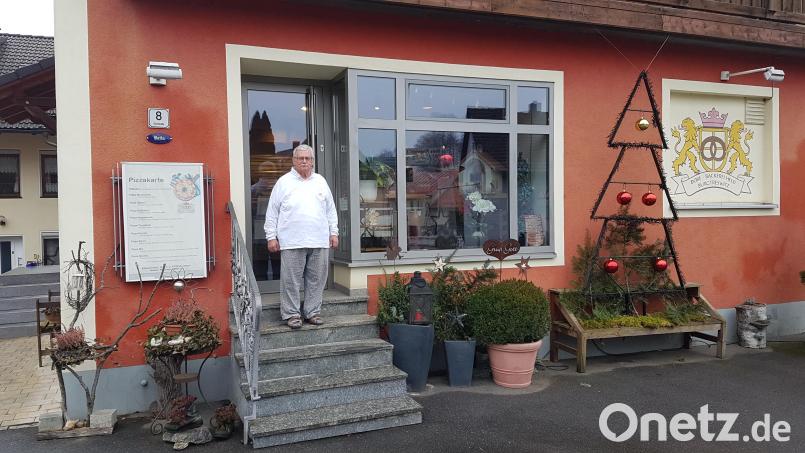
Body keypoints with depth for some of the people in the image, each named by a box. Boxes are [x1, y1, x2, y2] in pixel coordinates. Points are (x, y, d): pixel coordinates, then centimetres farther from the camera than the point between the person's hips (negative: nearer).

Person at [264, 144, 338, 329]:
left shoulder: (321, 181, 14)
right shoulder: (284, 182, 4)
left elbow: (331, 209, 17)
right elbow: (272, 212, 3)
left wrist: (334, 232, 10)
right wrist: (271, 236, -3)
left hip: (319, 241, 3)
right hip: (292, 242, -3)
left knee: (317, 279, 6)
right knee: (291, 280, -1)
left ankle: (313, 312, 17)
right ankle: (292, 314, 9)